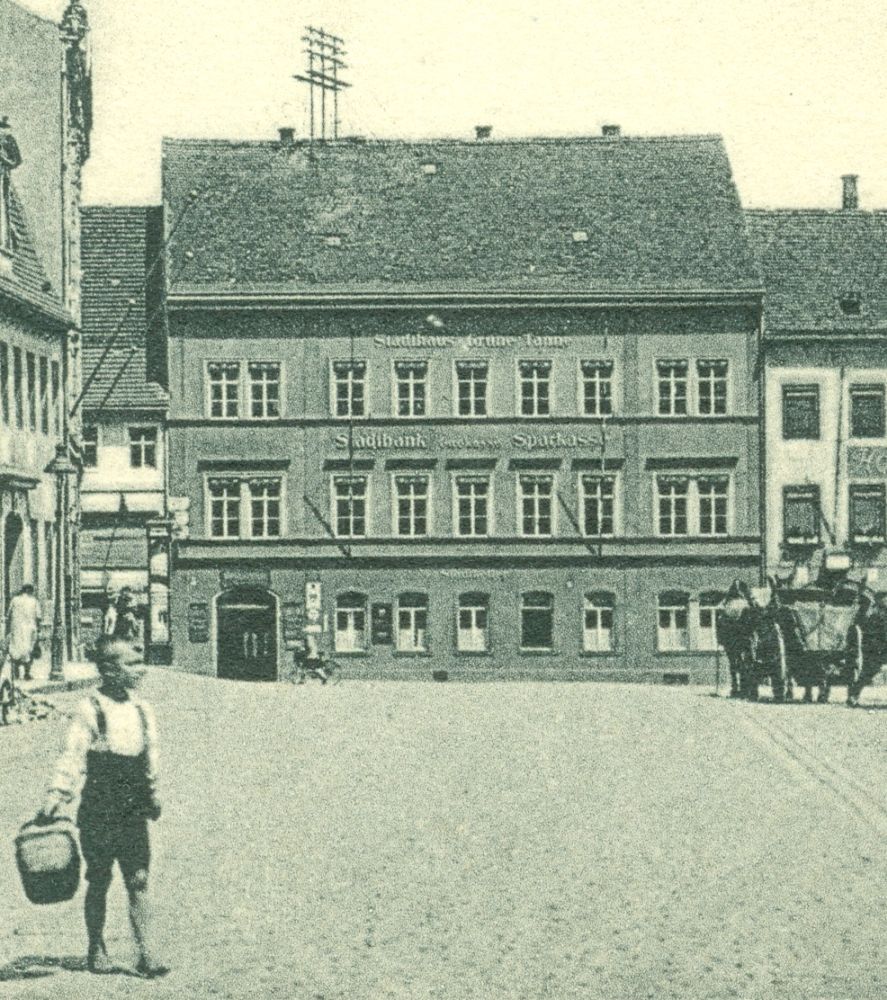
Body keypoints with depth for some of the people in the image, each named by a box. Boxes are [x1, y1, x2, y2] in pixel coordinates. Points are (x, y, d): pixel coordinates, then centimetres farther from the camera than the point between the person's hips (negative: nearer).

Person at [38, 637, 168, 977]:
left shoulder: (142, 710, 9)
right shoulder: (89, 710, -8)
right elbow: (73, 758, -13)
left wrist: (152, 794, 16)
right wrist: (54, 799, -21)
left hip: (134, 815, 4)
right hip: (98, 816, -4)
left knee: (139, 882, -1)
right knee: (99, 883, 7)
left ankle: (145, 955, -1)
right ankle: (96, 950, 21)